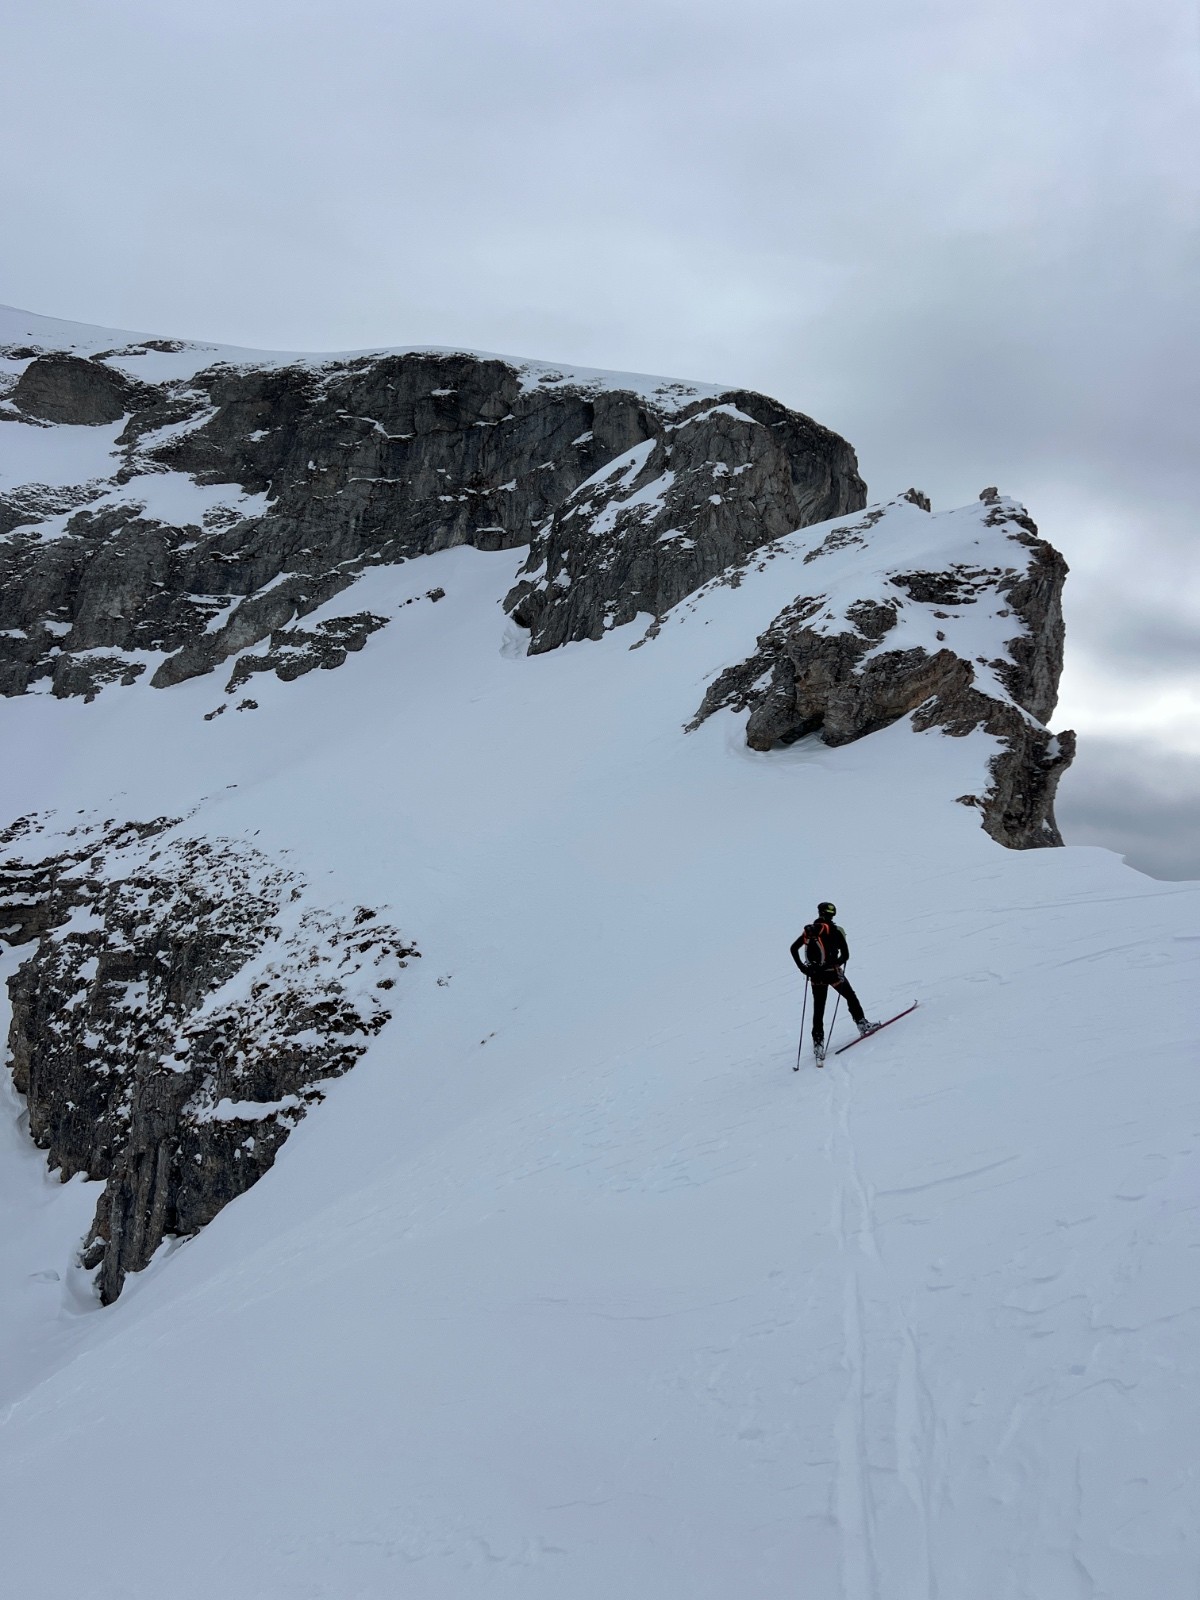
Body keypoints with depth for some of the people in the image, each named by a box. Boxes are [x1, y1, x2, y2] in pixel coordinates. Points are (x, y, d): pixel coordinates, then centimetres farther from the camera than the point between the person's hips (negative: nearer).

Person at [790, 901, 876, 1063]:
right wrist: (836, 963, 8)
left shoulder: (809, 930, 4)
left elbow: (793, 948, 7)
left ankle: (818, 1043, 4)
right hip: (832, 973, -4)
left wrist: (803, 968, 10)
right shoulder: (835, 931, -9)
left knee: (818, 1010, 9)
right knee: (850, 997, 21)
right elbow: (845, 955, -11)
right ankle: (862, 1024, 26)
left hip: (815, 976, 4)